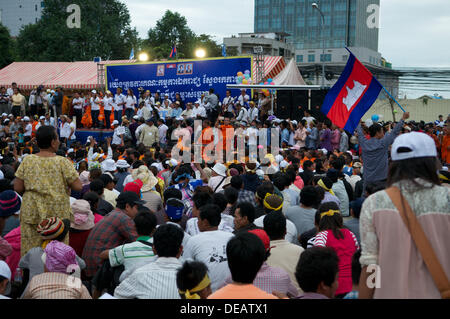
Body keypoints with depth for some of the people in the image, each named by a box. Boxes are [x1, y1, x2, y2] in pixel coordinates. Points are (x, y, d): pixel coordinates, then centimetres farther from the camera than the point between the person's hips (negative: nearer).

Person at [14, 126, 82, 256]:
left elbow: (17, 188, -1)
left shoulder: (27, 160, -1)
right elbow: (78, 187, -9)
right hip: (57, 213, -2)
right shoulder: (62, 162, -9)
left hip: (31, 212, 3)